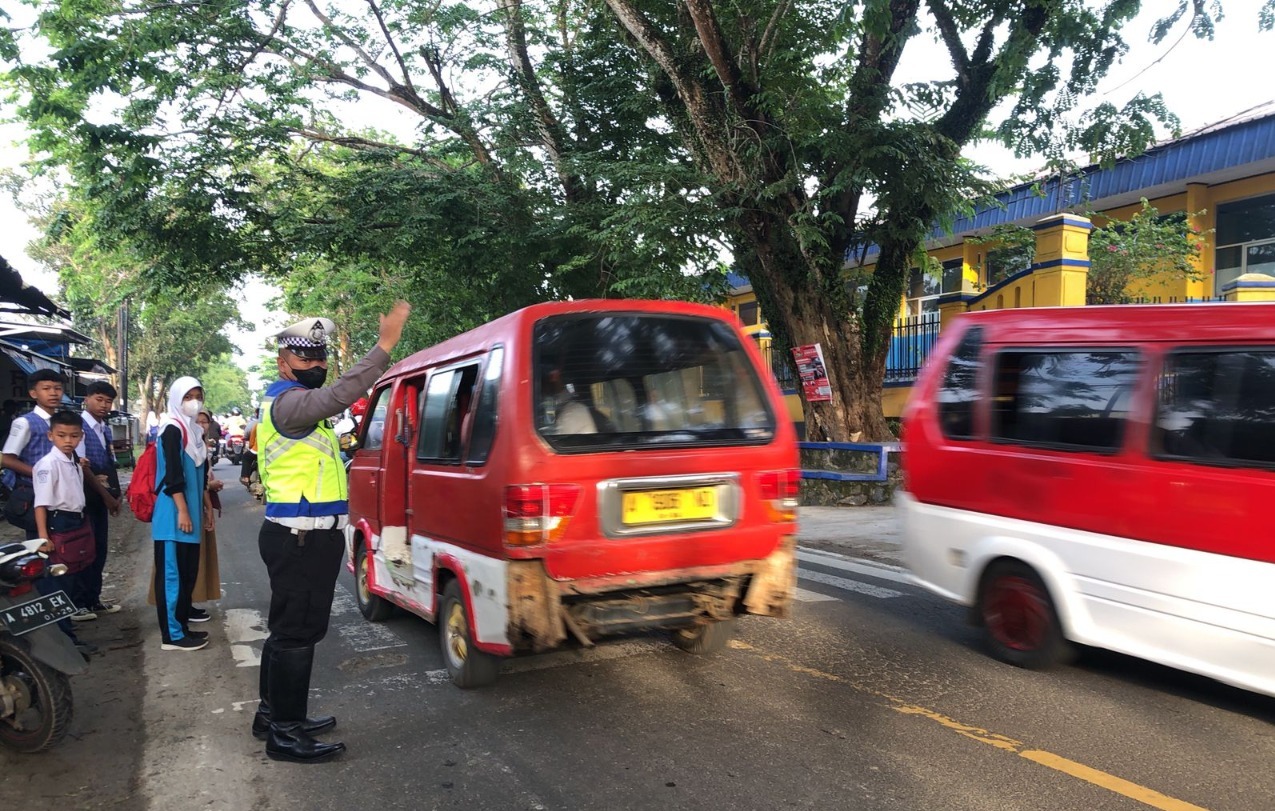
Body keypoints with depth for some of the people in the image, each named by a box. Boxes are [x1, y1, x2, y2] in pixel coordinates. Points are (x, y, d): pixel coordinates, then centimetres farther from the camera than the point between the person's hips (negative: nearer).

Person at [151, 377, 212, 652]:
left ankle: (182, 624, 20)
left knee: (188, 571, 12)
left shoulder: (195, 430, 14)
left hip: (190, 512, 9)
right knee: (172, 571, -5)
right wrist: (182, 511, -20)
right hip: (173, 513, -9)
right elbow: (173, 473, -18)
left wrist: (207, 506, 20)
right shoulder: (172, 428, -11)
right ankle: (172, 634, -1)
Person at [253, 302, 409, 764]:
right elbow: (337, 397, -35)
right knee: (296, 633, -3)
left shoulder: (298, 401, 19)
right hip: (299, 539, -11)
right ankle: (285, 734, 6)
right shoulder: (286, 400, -17)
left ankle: (274, 714, 34)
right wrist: (386, 344, -39)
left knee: (288, 629, 20)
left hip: (303, 537, 11)